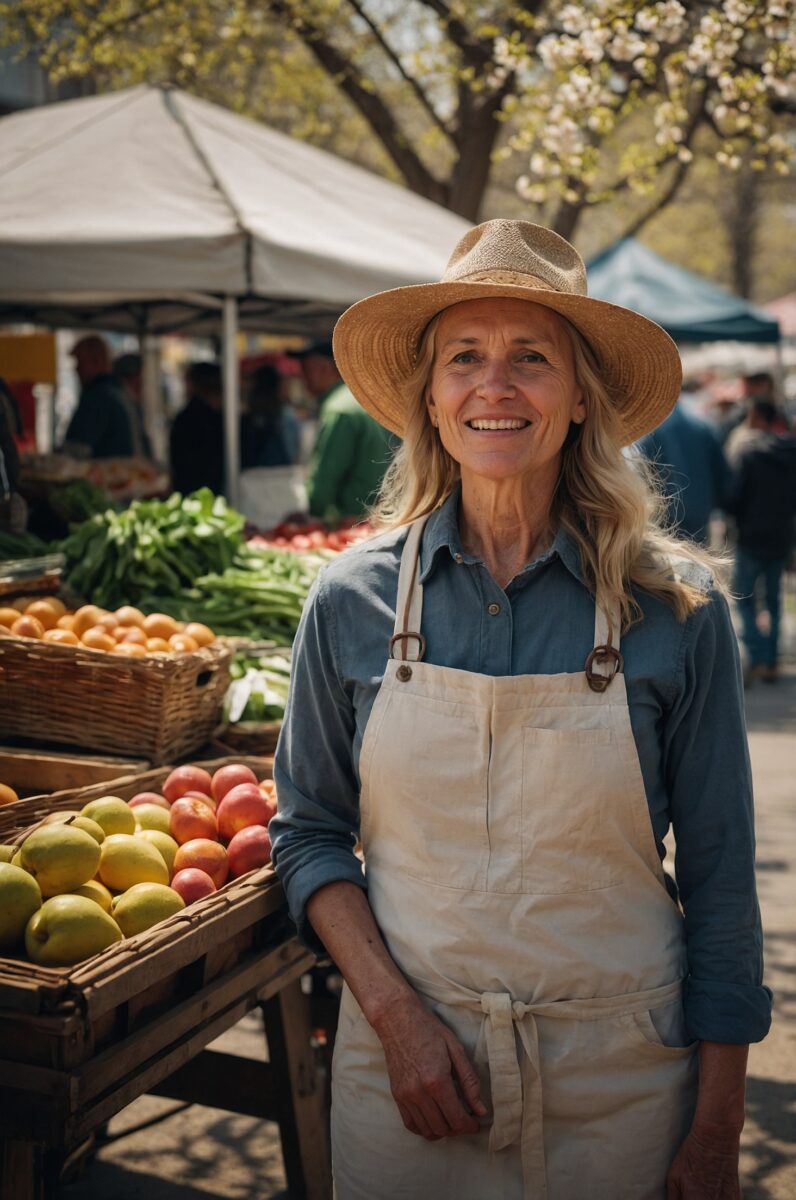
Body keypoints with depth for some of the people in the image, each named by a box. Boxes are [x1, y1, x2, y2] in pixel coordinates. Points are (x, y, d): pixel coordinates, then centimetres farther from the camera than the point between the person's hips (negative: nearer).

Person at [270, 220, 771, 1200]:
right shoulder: (353, 600, -6)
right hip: (404, 1057, 1)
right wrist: (396, 1013, -10)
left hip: (619, 1080, 0)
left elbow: (718, 879, -4)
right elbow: (309, 832, 3)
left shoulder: (676, 610, -9)